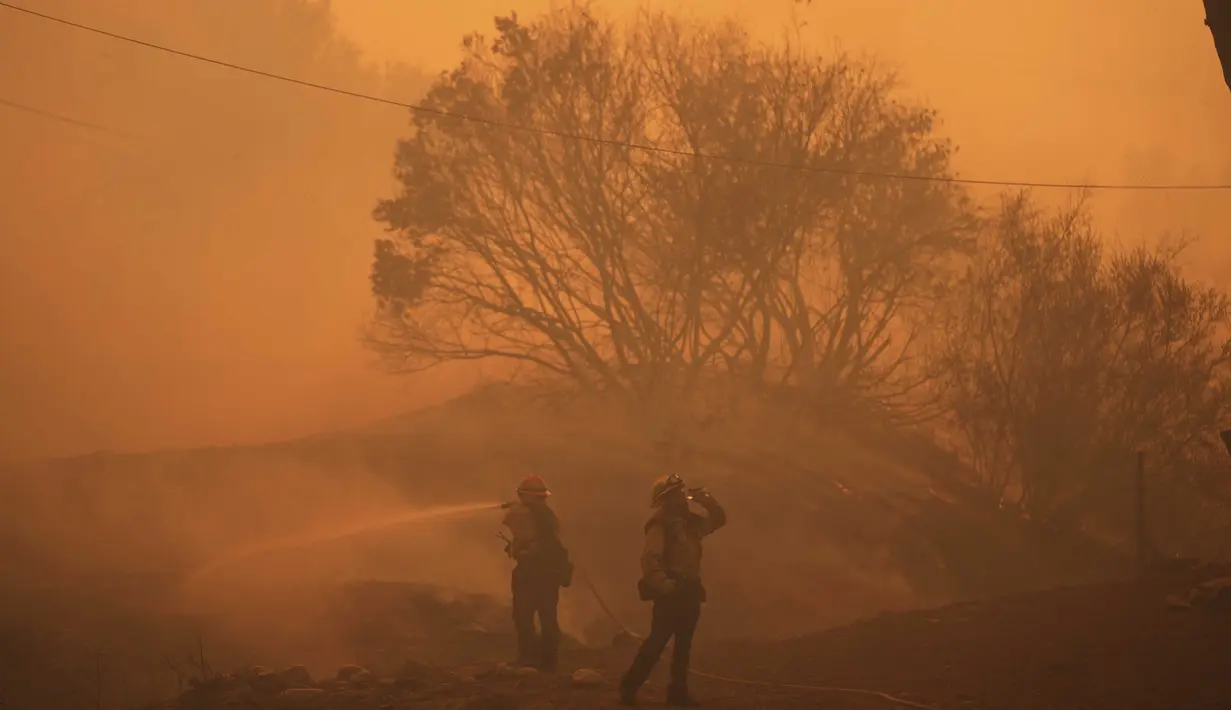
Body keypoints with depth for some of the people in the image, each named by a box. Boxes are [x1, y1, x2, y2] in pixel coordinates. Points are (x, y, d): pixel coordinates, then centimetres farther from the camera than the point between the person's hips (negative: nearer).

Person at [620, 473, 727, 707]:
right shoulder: (660, 525, -13)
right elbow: (649, 559, -25)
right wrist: (662, 582, -40)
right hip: (670, 592, -8)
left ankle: (678, 692, 16)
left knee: (683, 645, 11)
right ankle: (629, 688, -8)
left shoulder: (689, 521, 13)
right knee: (657, 641, -11)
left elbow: (719, 519, 23)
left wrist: (705, 500, 6)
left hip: (689, 591, 8)